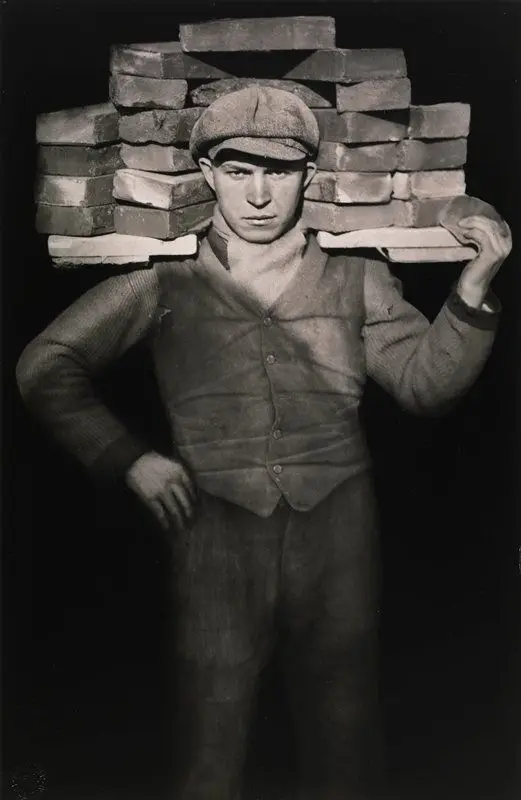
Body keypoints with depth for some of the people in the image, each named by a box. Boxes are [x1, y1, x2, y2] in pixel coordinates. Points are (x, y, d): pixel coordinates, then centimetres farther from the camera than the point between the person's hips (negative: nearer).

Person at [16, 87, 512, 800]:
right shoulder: (166, 288, 4)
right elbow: (46, 367, 8)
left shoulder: (356, 281, 10)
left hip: (337, 534, 2)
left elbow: (424, 381, 0)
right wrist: (129, 458, 0)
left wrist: (474, 285, -14)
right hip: (218, 535, -1)